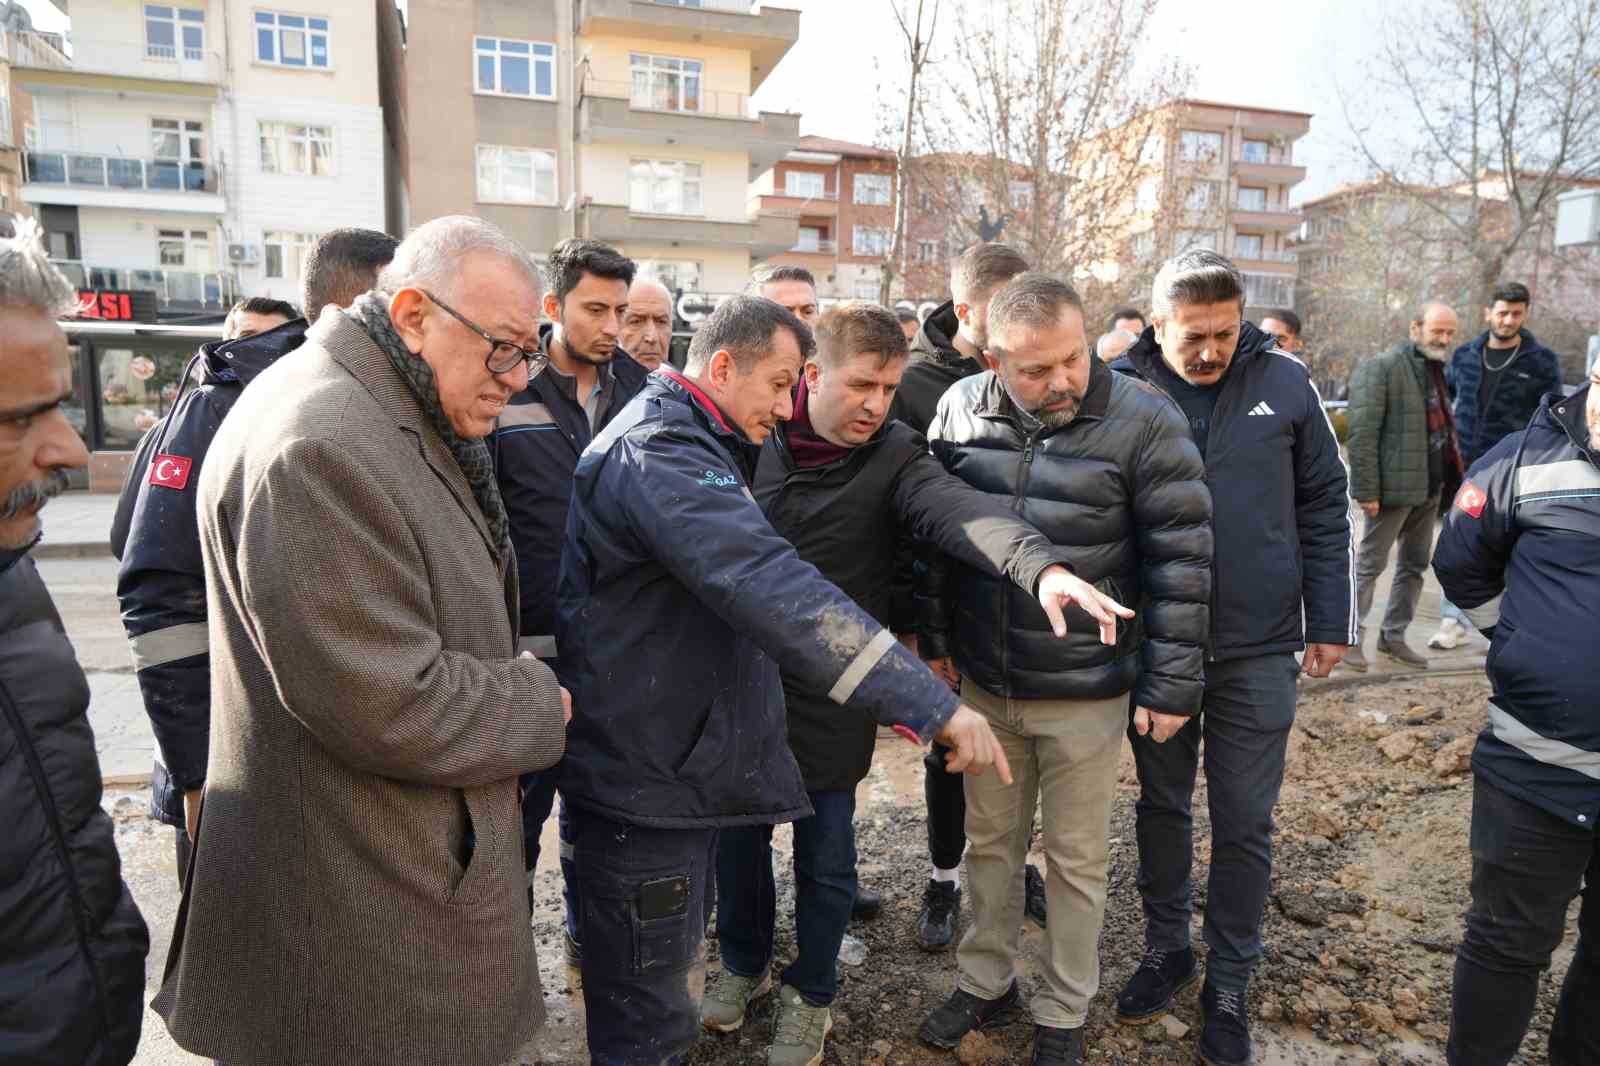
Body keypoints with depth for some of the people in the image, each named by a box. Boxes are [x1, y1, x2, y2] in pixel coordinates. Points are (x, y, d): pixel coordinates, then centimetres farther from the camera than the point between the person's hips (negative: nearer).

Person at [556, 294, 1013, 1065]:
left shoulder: (677, 443, 13)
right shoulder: (661, 456, -23)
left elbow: (749, 578, 21)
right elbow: (776, 592, -34)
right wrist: (931, 705, -35)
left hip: (669, 763, 10)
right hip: (643, 780, -10)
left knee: (651, 991, 27)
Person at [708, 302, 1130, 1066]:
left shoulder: (894, 457, -12)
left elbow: (960, 510, -30)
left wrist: (1041, 565, -50)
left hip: (832, 694, -2)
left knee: (824, 854, 13)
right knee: (739, 836, 19)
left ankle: (810, 993, 40)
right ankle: (743, 964, 46)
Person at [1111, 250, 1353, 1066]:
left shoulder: (1284, 383, -3)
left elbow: (1323, 507, 4)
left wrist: (1330, 621, 3)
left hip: (1258, 648, 0)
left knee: (1244, 822, 10)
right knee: (1161, 804, 16)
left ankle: (1229, 982, 30)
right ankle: (1166, 948, 38)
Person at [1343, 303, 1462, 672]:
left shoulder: (1437, 370, 15)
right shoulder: (1381, 367, -12)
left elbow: (1444, 426, 20)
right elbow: (1362, 433, -18)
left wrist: (1452, 477, 11)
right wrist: (1366, 489, -21)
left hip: (1429, 488, 9)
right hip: (1393, 487, -9)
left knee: (1415, 565, 15)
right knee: (1370, 564, 0)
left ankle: (1394, 636, 26)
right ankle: (1350, 636, 11)